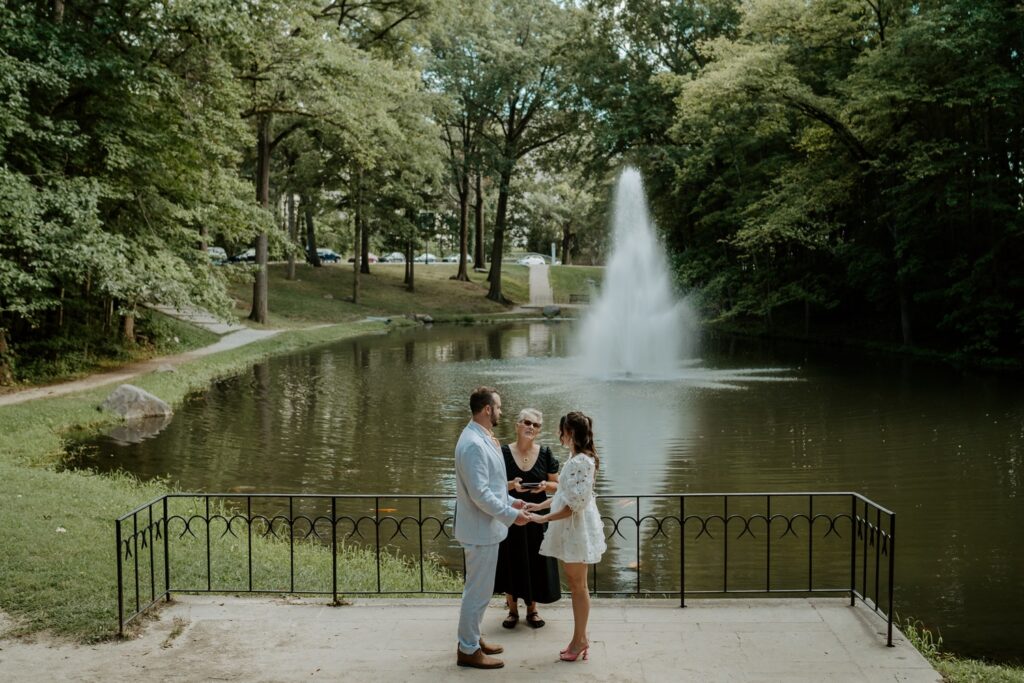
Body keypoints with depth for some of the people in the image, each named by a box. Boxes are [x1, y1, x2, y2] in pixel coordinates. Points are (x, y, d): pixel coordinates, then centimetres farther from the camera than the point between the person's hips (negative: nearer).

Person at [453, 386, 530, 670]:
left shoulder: (482, 439, 9)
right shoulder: (474, 444, -24)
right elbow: (480, 494, -26)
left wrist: (511, 501, 13)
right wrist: (511, 515, -20)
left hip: (485, 528, 10)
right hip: (480, 529, -10)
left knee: (479, 589, 20)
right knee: (478, 590, -1)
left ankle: (472, 639, 32)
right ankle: (468, 651, 9)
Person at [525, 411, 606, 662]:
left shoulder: (581, 461, -22)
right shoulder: (575, 457, 9)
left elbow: (574, 505, -23)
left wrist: (542, 518, -19)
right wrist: (538, 505, 14)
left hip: (577, 528, -10)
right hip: (570, 529, 10)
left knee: (578, 585, 2)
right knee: (574, 583, 14)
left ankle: (579, 639, 13)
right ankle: (580, 638, 23)